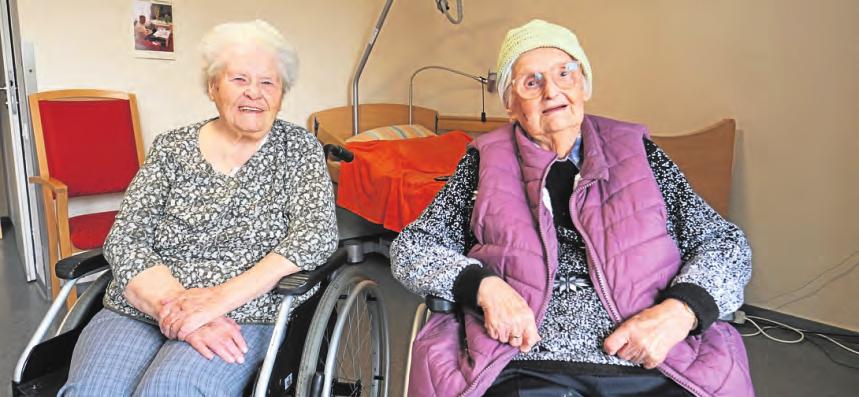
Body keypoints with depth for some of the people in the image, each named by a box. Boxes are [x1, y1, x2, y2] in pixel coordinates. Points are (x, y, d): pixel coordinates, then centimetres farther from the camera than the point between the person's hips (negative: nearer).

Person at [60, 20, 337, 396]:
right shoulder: (170, 147, 9)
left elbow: (317, 233, -9)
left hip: (244, 316, -2)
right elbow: (125, 240, 2)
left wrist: (221, 298, -20)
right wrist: (174, 306, -18)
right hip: (139, 309, 3)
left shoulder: (298, 147, 4)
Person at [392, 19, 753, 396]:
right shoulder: (485, 162, 12)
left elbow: (726, 242, 12)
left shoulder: (637, 152, 14)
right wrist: (485, 287, -10)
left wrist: (679, 311, -9)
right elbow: (409, 248, 9)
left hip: (651, 367, 1)